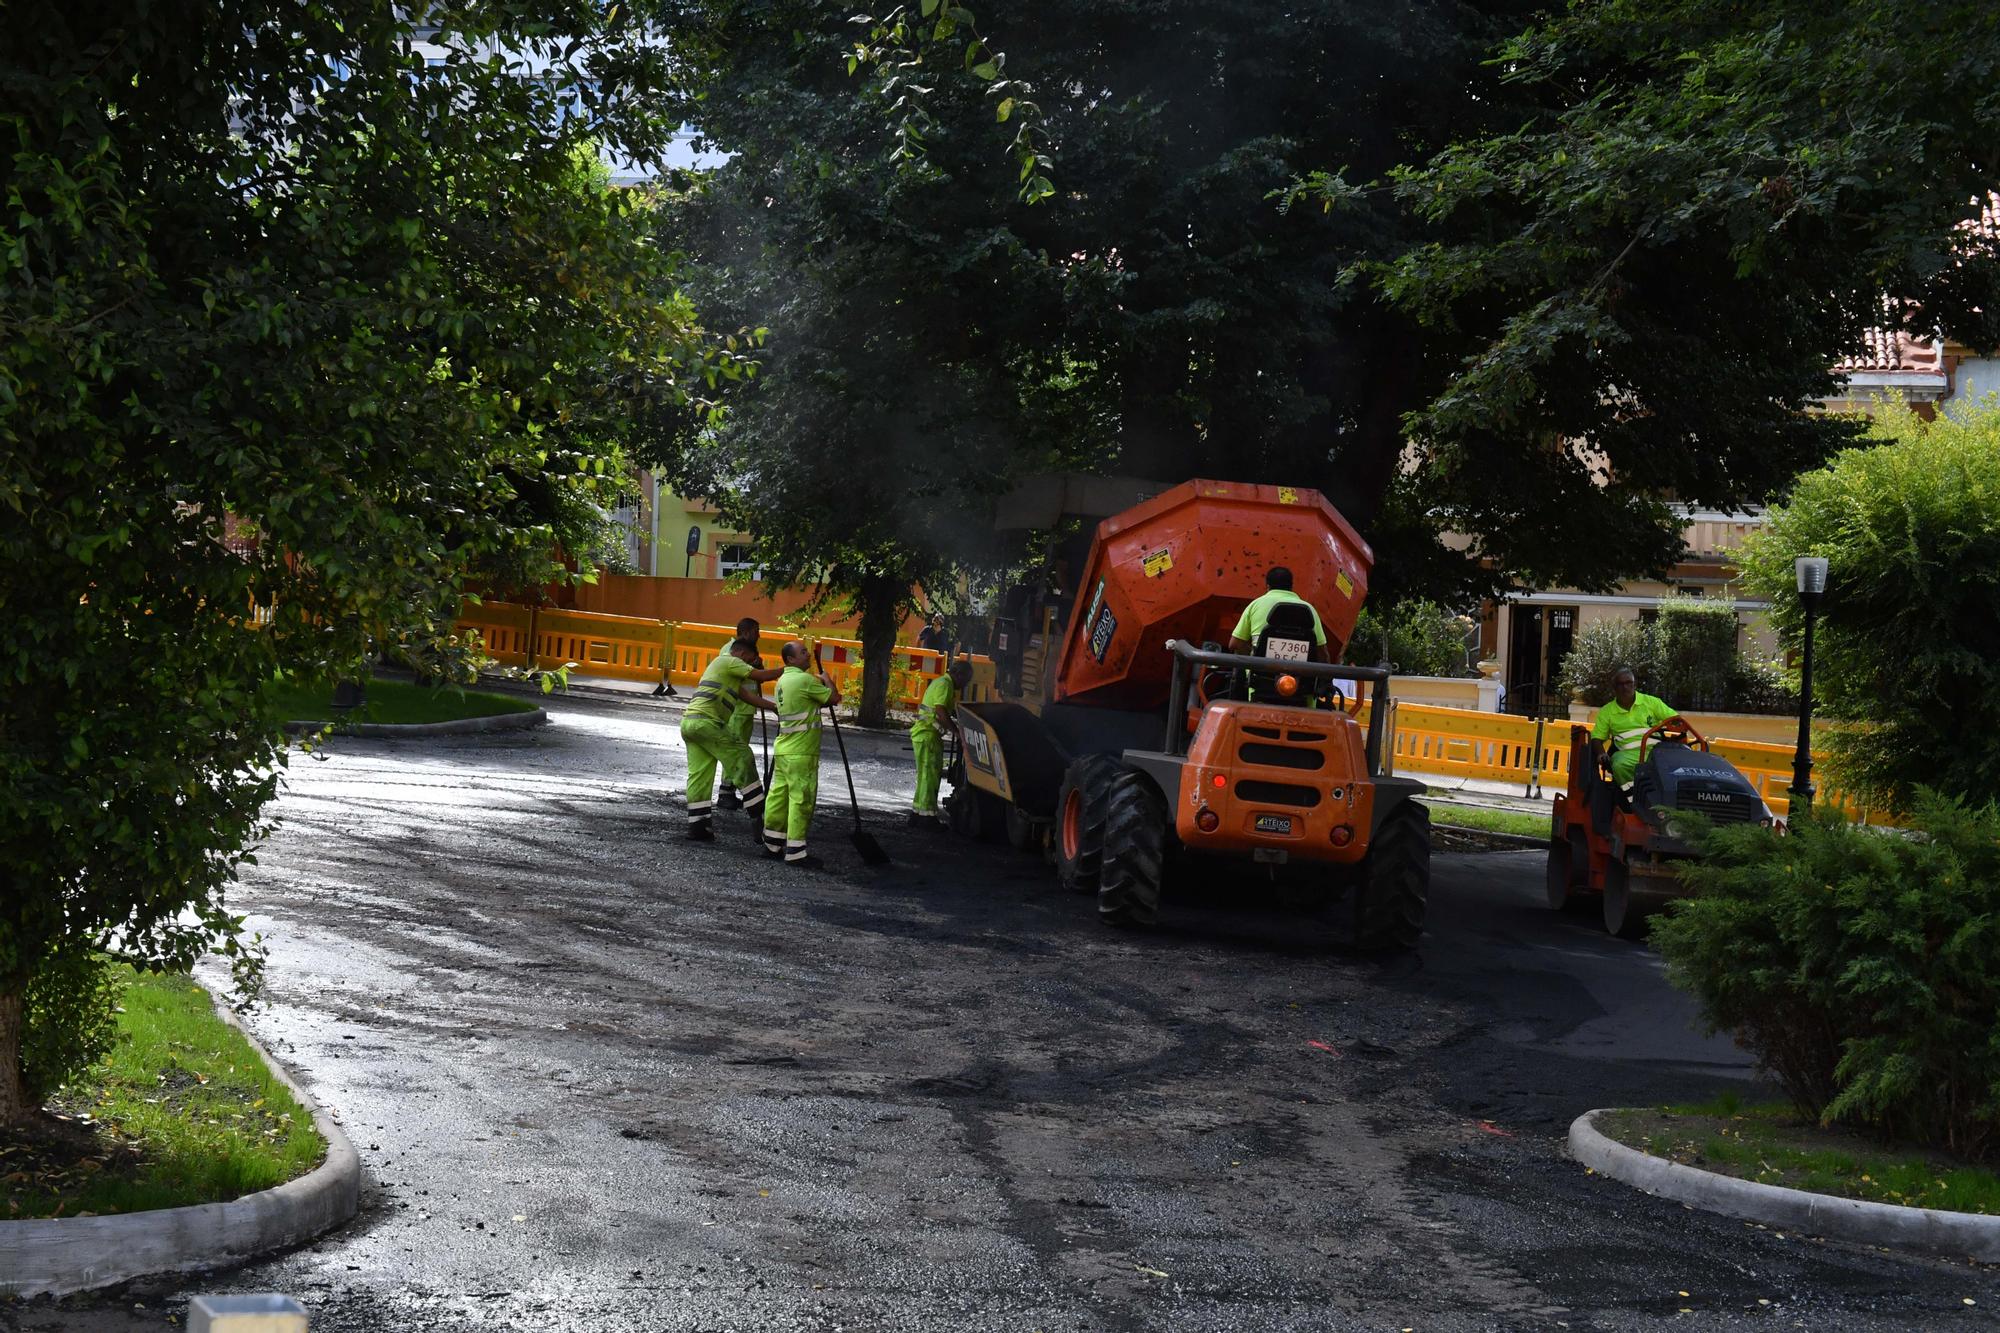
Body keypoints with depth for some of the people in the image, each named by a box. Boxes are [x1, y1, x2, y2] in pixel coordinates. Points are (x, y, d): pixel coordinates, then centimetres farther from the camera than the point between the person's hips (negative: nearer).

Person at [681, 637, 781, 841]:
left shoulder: (723, 667, 30)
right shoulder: (729, 661, 1)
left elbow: (748, 696, 23)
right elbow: (761, 676, -3)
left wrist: (774, 706, 17)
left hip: (689, 722, 10)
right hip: (706, 721, -10)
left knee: (699, 774, 7)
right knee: (742, 760, -4)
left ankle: (696, 825, 2)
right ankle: (760, 817, -4)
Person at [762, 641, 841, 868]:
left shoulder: (784, 680, 15)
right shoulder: (804, 679, -15)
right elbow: (834, 698, -9)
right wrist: (827, 680, 9)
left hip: (784, 748, 9)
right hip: (800, 753, -9)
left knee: (779, 795, 12)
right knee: (801, 799, -7)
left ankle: (772, 843, 18)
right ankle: (795, 852, -7)